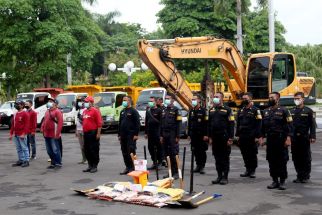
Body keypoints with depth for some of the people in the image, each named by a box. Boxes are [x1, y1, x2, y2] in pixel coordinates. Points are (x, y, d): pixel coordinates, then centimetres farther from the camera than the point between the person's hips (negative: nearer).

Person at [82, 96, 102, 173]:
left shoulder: (95, 111, -9)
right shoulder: (84, 111, 15)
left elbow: (99, 123, -13)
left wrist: (98, 133, -17)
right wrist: (83, 131, 17)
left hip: (93, 133, -8)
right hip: (86, 133, 8)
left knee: (94, 150, -2)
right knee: (86, 150, 11)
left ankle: (95, 166, 6)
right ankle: (90, 166, 21)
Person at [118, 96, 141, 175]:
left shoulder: (133, 111, -6)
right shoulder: (122, 112, 17)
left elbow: (137, 123, -11)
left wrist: (136, 134, -16)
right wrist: (119, 134, 16)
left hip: (131, 136, -7)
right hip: (123, 136, 8)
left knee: (131, 152, -6)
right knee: (124, 152, 9)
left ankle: (132, 167, 1)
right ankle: (127, 167, 17)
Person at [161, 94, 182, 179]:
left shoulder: (176, 110, -6)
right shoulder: (164, 110, 15)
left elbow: (178, 124, -10)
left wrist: (177, 137, -15)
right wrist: (161, 136, 14)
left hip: (173, 136, -7)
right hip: (165, 136, 7)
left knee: (174, 154, -6)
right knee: (167, 154, 9)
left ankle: (176, 173, 0)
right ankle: (171, 171, 17)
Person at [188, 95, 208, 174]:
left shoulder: (203, 111, -6)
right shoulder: (191, 111, 12)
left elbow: (206, 124, -10)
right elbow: (189, 123, 17)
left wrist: (206, 135, -16)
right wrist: (189, 134, 13)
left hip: (201, 135, -6)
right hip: (193, 135, 6)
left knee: (202, 151, -1)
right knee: (195, 151, 9)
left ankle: (202, 167, 4)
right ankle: (198, 165, 18)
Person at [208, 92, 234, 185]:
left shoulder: (227, 110, -5)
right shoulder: (211, 110, 12)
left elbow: (231, 125, -8)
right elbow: (209, 124, 16)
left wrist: (230, 138, -13)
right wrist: (210, 137, 12)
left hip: (224, 138, -5)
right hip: (215, 138, 5)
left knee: (225, 158, 1)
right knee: (217, 158, 9)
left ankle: (225, 177, 8)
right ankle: (219, 176, 17)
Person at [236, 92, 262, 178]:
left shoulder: (255, 110, -5)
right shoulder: (240, 110, 12)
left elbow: (259, 124, -9)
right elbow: (238, 124, 16)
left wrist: (257, 136, -14)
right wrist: (237, 135, 11)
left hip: (252, 137, -5)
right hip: (242, 137, 5)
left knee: (252, 154, 2)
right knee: (245, 154, 9)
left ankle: (252, 171, 11)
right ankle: (248, 170, 19)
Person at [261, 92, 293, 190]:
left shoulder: (283, 111, -3)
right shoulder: (265, 111, 12)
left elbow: (289, 126, -8)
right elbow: (263, 126, 16)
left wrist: (288, 138, -16)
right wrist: (261, 138, 10)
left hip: (281, 140, -5)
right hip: (269, 140, 5)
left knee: (282, 161, 0)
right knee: (271, 161, 7)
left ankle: (282, 182, 8)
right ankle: (275, 181, 16)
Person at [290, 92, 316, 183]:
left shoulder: (308, 111, -1)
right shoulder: (291, 111, 9)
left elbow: (312, 125, -3)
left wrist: (312, 136, -10)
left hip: (304, 138, -3)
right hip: (294, 138, 4)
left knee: (306, 158, 3)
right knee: (296, 158, 6)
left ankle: (306, 176, 13)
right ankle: (299, 175, 16)